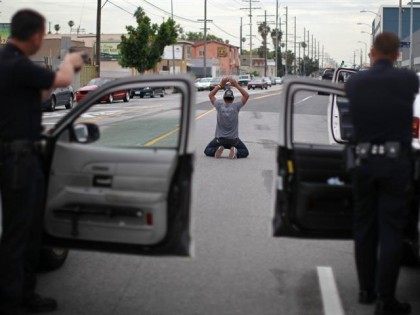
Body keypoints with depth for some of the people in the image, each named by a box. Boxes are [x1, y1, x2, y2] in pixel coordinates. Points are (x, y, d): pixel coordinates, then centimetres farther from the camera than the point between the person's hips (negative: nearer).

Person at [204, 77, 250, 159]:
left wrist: (220, 85, 4)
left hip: (219, 139, 0)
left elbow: (210, 95, 9)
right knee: (245, 152, 19)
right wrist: (237, 85, -3)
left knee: (207, 151, 19)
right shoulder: (236, 106, -9)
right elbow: (247, 95, 2)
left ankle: (217, 150, -11)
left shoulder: (219, 105, -7)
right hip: (233, 139, 0)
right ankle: (235, 152, -12)